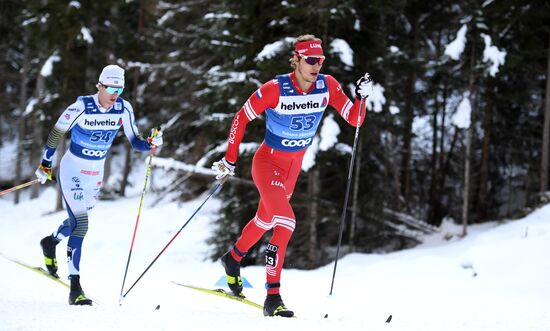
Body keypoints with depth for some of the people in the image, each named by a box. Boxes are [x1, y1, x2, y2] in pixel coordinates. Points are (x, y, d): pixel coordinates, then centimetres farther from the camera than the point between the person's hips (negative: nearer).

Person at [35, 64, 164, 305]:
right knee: (81, 224, -17)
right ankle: (75, 287, -16)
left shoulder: (123, 109, -9)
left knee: (78, 220, 22)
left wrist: (151, 143, -27)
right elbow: (57, 133, -8)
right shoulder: (81, 107, -21)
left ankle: (51, 242, 55)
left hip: (96, 174, 6)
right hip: (72, 170, -6)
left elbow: (135, 142, -5)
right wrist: (45, 165, -1)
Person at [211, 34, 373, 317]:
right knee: (286, 221, -24)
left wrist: (362, 96, -30)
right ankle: (273, 297, -21)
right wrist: (230, 159, -12)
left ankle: (233, 258, 54)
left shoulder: (327, 86, -12)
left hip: (294, 165, 6)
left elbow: (354, 119, -11)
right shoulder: (275, 89, -24)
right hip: (268, 163, -6)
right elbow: (241, 118, -13)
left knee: (265, 220, 25)